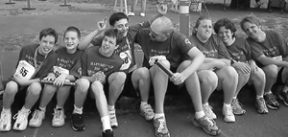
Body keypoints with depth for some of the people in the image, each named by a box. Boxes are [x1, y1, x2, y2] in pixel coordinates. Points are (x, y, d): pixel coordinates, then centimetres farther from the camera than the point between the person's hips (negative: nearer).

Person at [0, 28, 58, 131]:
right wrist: (17, 76, -10)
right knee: (11, 86, -34)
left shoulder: (51, 57, -12)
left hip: (33, 83, -1)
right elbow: (18, 67, 8)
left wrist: (24, 82, -21)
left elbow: (42, 79, -13)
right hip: (19, 81, 1)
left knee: (36, 87, -38)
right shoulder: (26, 49, -7)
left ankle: (25, 112, -8)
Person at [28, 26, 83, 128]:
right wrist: (51, 74, -18)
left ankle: (59, 110, -12)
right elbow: (51, 67, 5)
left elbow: (76, 75, -14)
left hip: (70, 86, -2)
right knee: (50, 85, -31)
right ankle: (40, 111, -10)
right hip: (56, 80, 3)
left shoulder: (81, 54, -5)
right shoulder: (59, 51, 8)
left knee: (65, 82, -36)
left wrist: (64, 76, -32)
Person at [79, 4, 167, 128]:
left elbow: (147, 24, 5)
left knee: (144, 71, -30)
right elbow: (81, 47, -20)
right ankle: (110, 109, -15)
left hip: (132, 76, 3)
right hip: (114, 79, -3)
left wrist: (159, 14, -13)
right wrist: (97, 31, -26)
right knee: (121, 75, -38)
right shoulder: (105, 39, -10)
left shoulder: (131, 32, 0)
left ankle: (144, 105, -7)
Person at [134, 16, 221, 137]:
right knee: (163, 64, -32)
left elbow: (200, 56, -27)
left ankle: (200, 115, -25)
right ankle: (159, 117, -34)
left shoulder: (177, 38, -16)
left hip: (174, 77, 1)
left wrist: (183, 75, -42)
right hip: (153, 77, 0)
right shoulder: (144, 34, -11)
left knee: (188, 64, -29)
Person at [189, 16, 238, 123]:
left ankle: (227, 107, -5)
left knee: (231, 71, -23)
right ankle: (204, 105, -5)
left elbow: (227, 61, 1)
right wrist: (216, 62, -10)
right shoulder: (191, 42, -9)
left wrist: (207, 60, -11)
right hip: (198, 74, -5)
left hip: (216, 72, 5)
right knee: (210, 76, -36)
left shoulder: (216, 40, 9)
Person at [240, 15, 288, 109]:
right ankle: (267, 94, -5)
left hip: (280, 72, 3)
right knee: (272, 68, -35)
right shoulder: (249, 43, -12)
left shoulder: (274, 35, -2)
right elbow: (263, 60, -25)